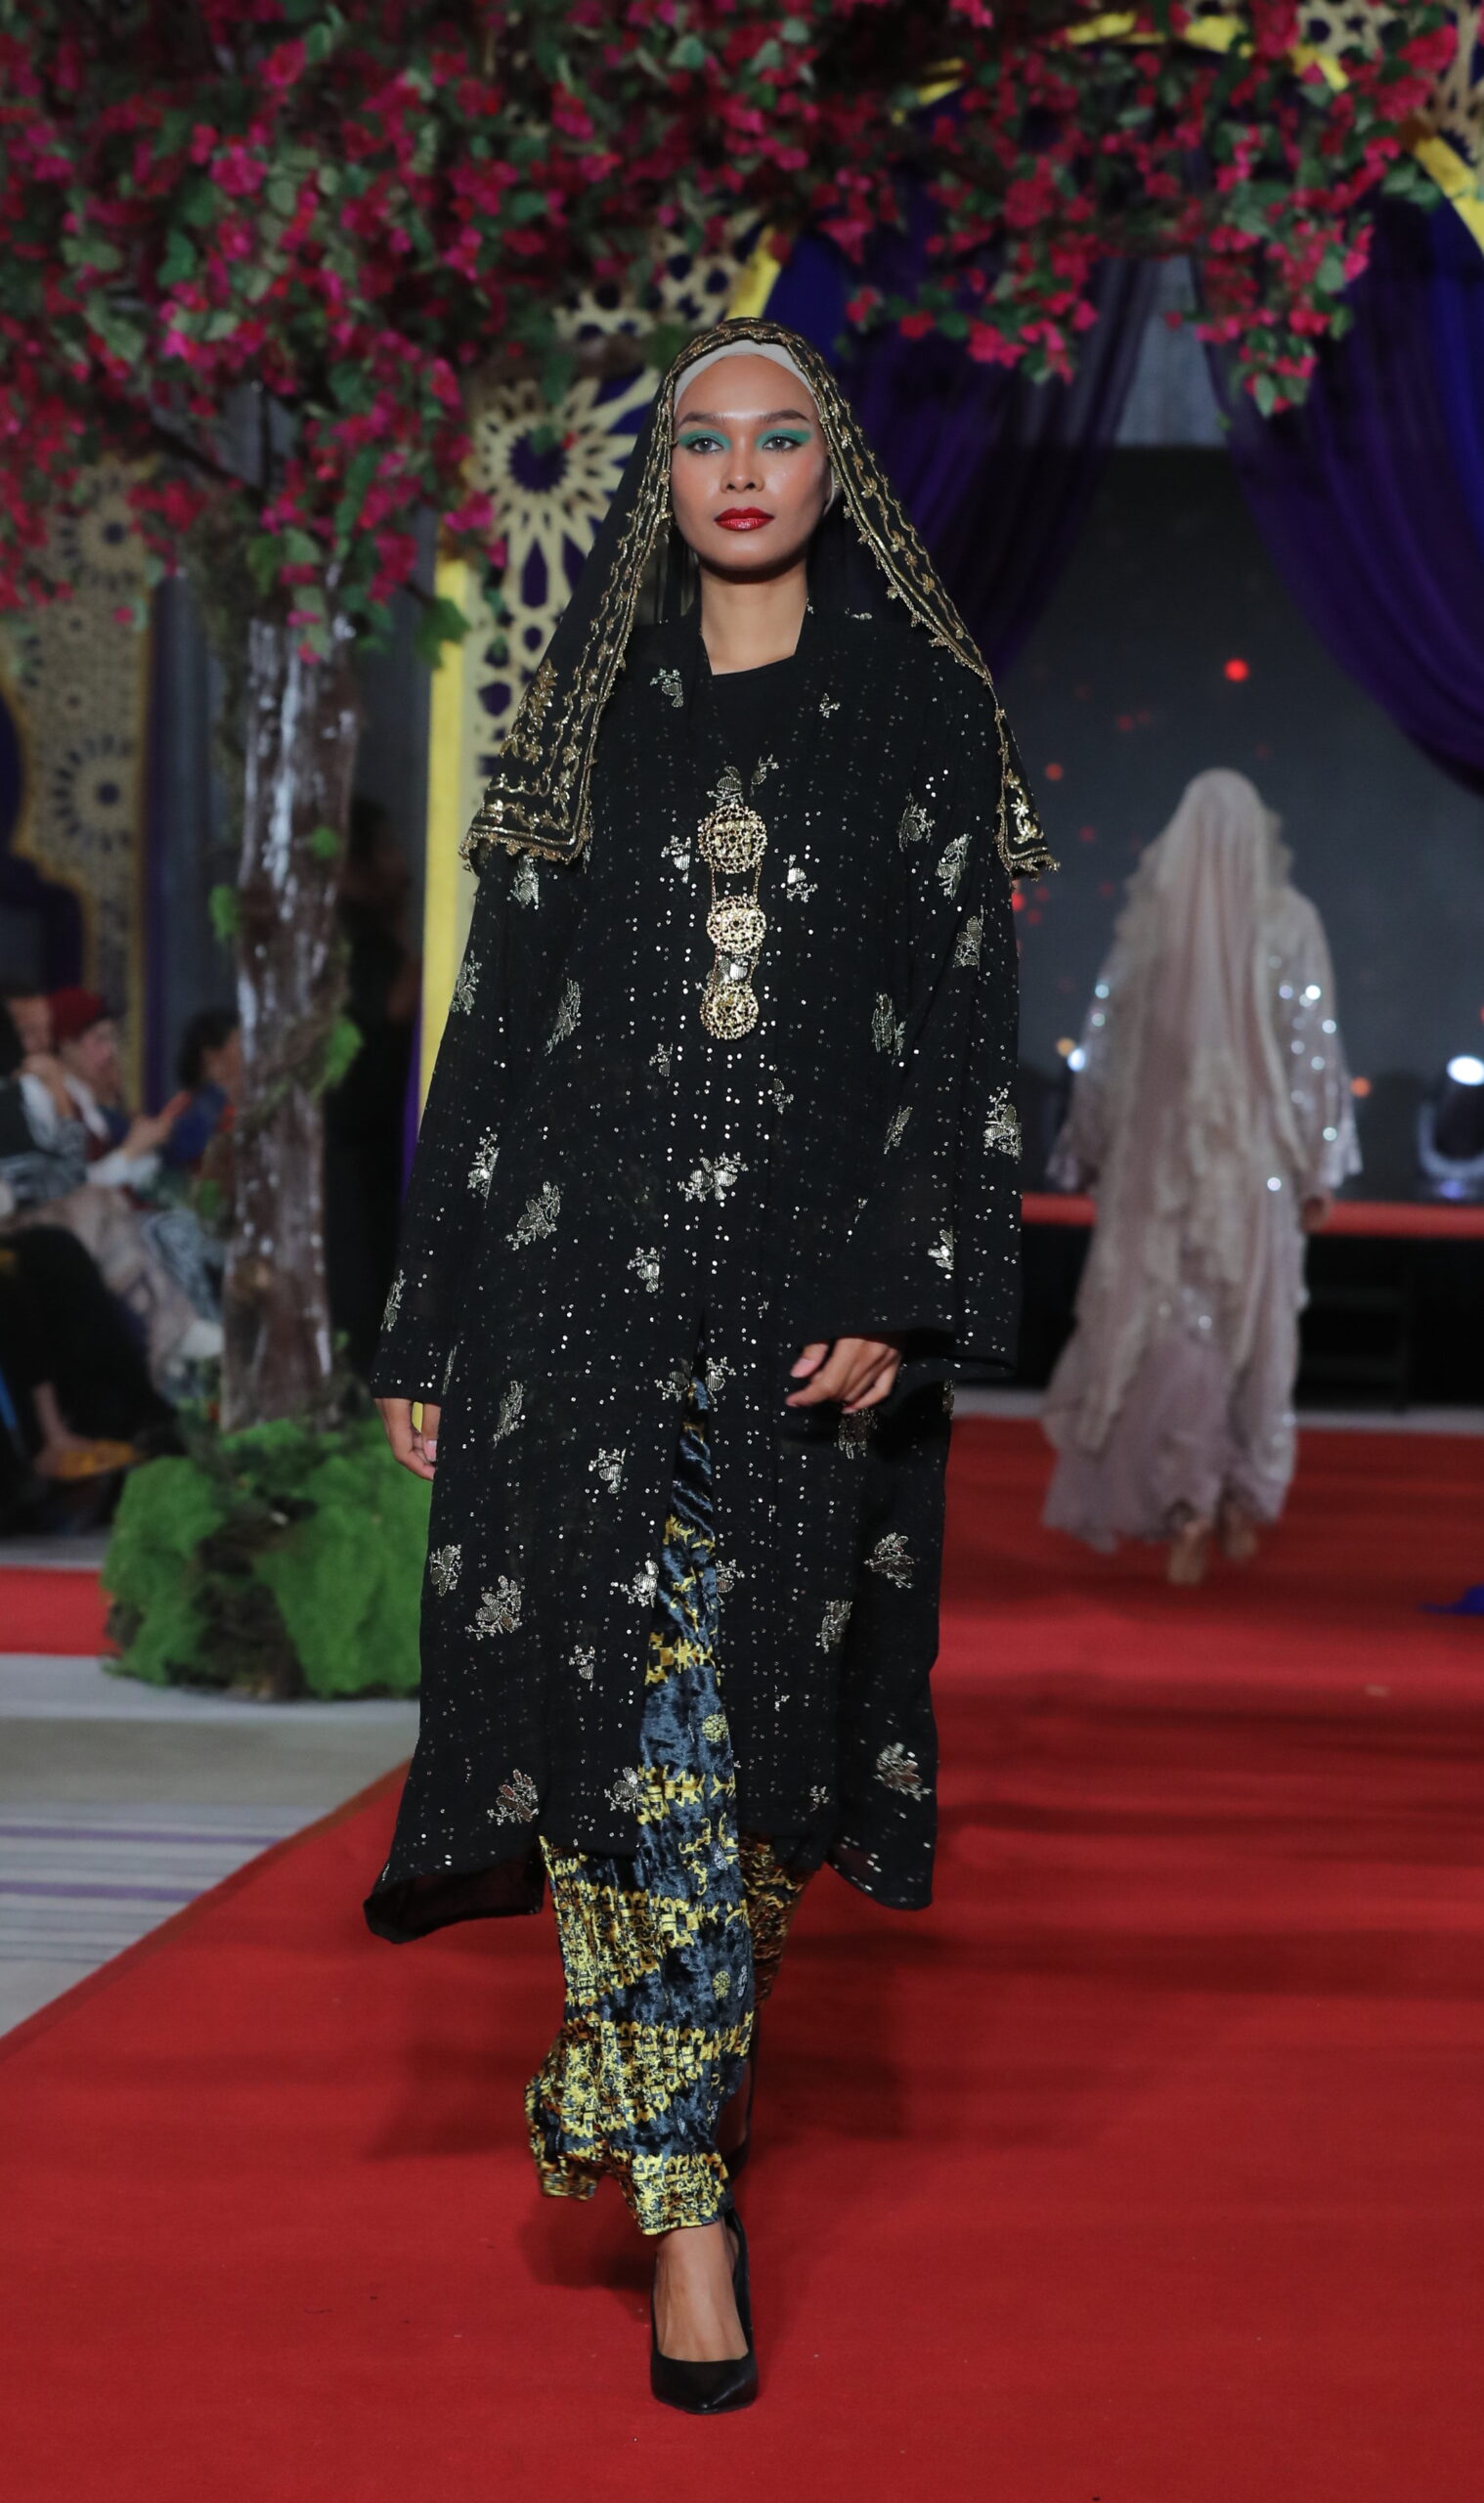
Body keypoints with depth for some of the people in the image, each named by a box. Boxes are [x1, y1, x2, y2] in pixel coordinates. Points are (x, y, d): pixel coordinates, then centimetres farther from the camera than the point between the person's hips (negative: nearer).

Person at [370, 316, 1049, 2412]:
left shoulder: (925, 708, 7)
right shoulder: (591, 711, 11)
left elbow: (969, 1019, 1)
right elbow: (496, 1016, 10)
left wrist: (907, 1293, -11)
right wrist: (431, 1328, 6)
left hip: (815, 1277, 0)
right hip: (588, 1256, 1)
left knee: (754, 1702, 3)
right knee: (640, 1707, -6)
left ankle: (644, 2074, 25)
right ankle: (684, 2192, 1)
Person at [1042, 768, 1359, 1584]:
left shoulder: (1147, 918, 0)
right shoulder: (1289, 921, -3)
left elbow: (1104, 1043, 2)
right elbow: (1315, 1049, -5)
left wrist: (1090, 1155, 11)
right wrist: (1320, 1171, -1)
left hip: (1160, 1153, 0)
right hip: (1258, 1158, 0)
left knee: (1172, 1326, 2)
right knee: (1255, 1324, 13)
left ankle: (1188, 1502, -10)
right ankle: (1243, 1500, 18)